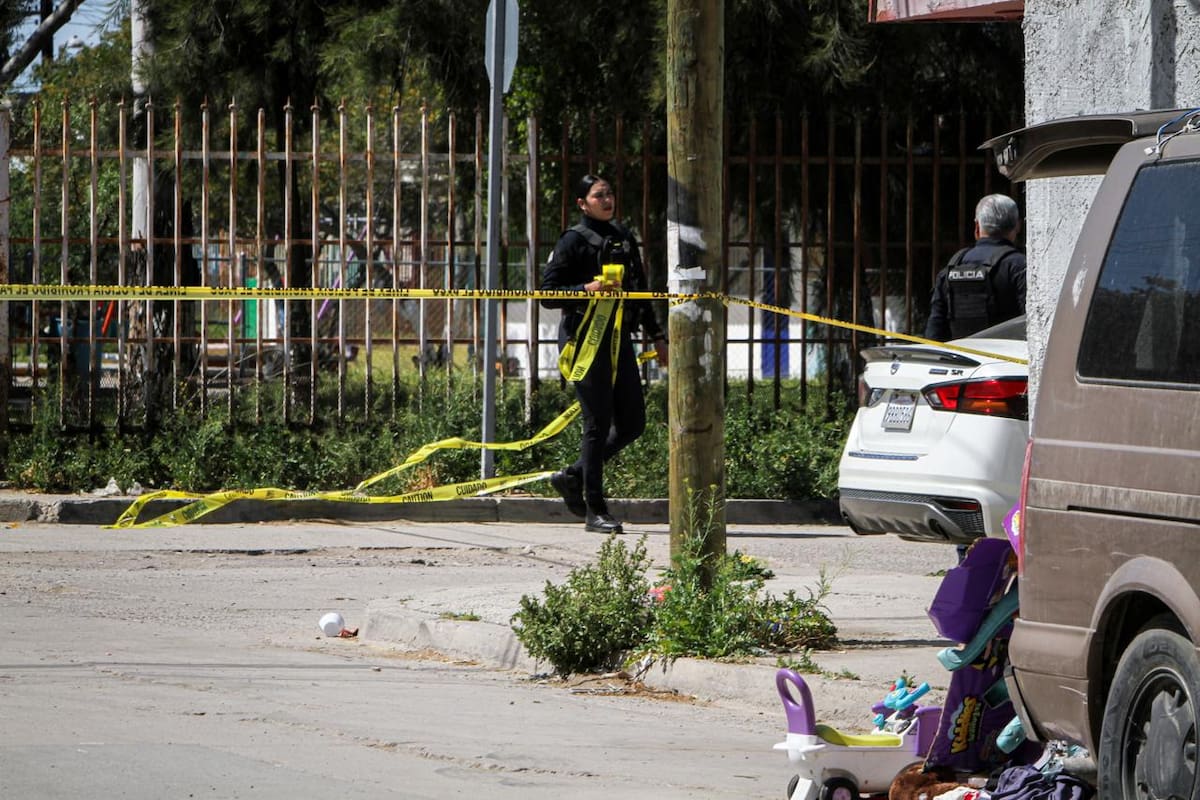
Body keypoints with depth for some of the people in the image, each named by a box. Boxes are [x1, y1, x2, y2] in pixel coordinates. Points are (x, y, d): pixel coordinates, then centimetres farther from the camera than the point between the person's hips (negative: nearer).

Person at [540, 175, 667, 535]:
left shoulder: (623, 237, 15)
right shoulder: (574, 241, -4)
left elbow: (640, 292, 23)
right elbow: (548, 294, -8)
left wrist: (656, 336, 21)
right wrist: (586, 290, -22)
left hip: (619, 338, 7)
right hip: (585, 338, -7)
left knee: (632, 423, 5)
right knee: (598, 423, -7)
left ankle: (574, 477, 23)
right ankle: (595, 511, -1)